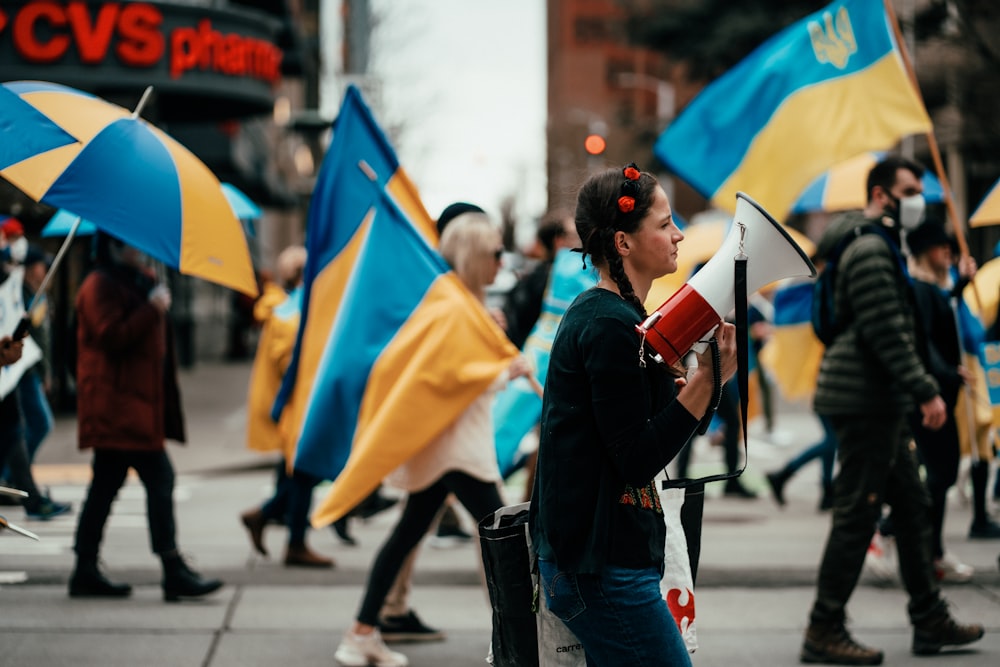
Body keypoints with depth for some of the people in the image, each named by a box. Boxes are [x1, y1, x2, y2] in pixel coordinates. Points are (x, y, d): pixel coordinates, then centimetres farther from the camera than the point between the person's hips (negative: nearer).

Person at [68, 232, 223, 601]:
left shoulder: (139, 281, 21)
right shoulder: (101, 287, -11)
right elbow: (113, 336, -21)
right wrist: (153, 310, -19)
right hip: (118, 403, -11)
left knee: (105, 485, 11)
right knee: (159, 477, -13)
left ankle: (86, 572, 14)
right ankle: (174, 570, -14)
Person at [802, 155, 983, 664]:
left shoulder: (880, 245, 20)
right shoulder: (869, 250, -15)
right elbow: (888, 335, -20)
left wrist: (914, 394, 22)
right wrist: (927, 392, -18)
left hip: (878, 403, 11)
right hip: (864, 399, -11)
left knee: (912, 505, 13)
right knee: (857, 513, -7)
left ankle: (930, 621, 19)